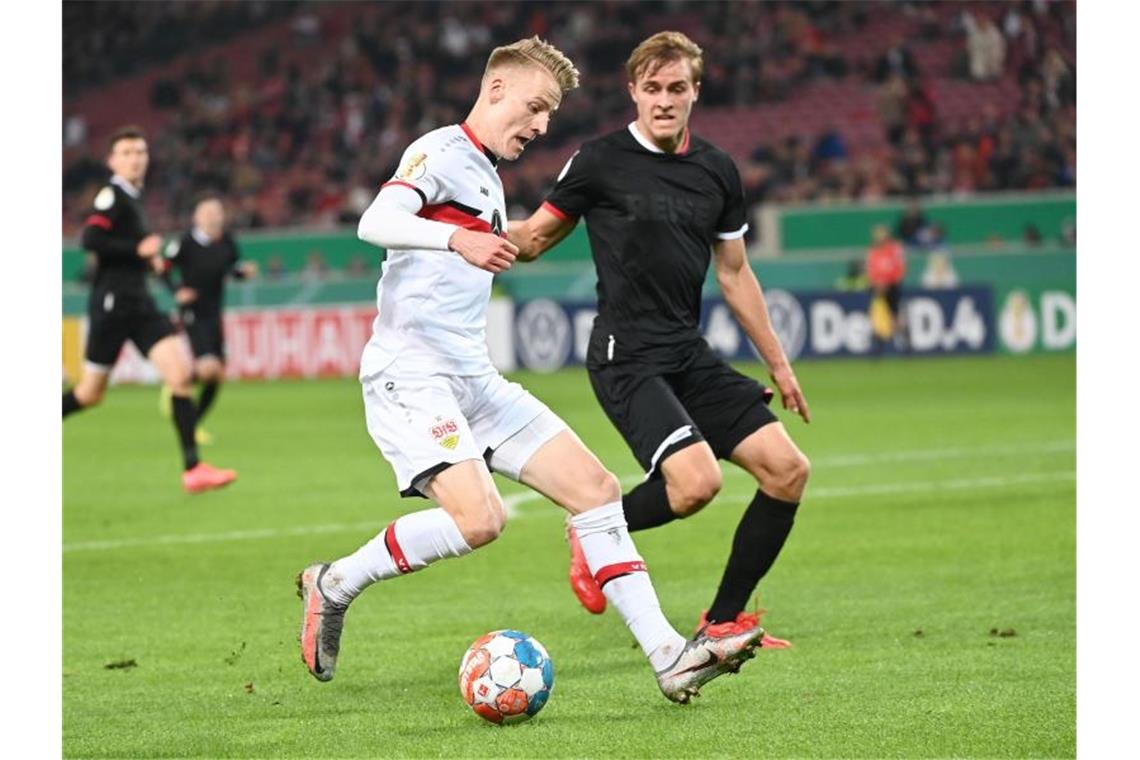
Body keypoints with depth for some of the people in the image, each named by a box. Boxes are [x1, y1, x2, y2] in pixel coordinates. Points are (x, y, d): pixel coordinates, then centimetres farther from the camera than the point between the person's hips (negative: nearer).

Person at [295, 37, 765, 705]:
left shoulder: (489, 179, 21)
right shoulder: (441, 153, -7)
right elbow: (375, 222, -26)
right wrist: (457, 239, -41)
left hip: (475, 378, 9)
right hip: (410, 372, -9)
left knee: (595, 486, 0)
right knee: (479, 518, -26)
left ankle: (667, 655, -1)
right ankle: (334, 584, -4)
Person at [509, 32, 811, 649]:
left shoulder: (716, 171, 9)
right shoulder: (600, 161, -5)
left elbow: (734, 274, 19)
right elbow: (535, 236, 4)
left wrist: (778, 364, 21)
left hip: (690, 356, 6)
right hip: (626, 359, -6)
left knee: (787, 470, -5)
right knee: (696, 481, -26)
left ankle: (724, 622, 8)